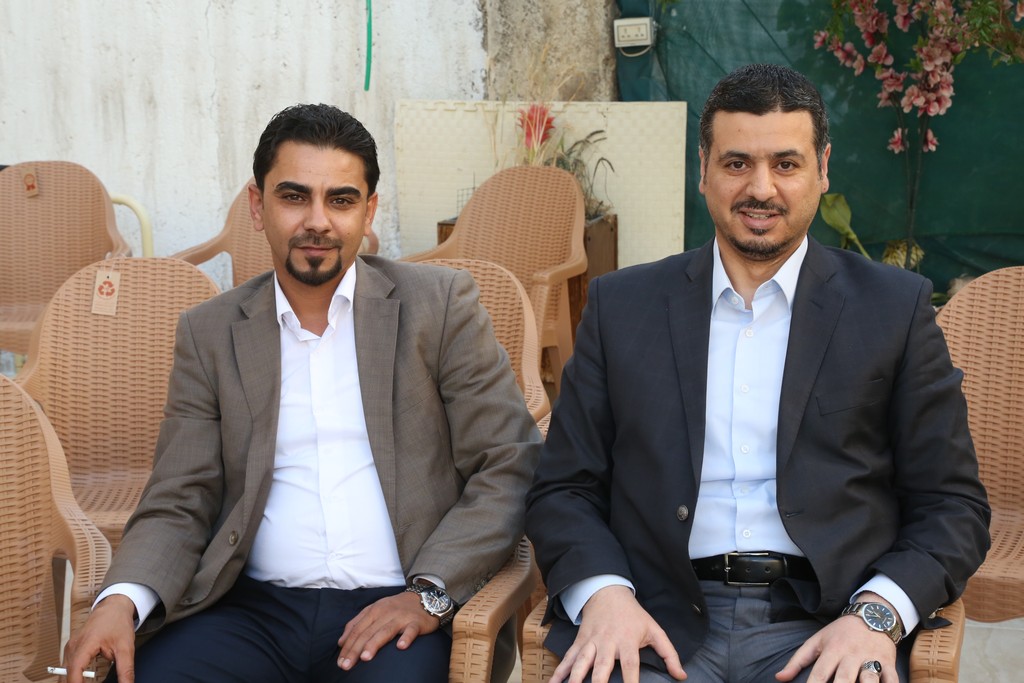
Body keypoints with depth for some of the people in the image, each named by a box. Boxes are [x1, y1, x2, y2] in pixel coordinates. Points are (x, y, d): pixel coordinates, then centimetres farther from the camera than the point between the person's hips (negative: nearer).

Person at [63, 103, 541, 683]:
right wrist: (123, 599, -12)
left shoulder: (440, 304, 4)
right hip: (255, 608, 2)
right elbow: (179, 504, 8)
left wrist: (431, 593, -12)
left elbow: (511, 466, 1)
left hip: (394, 613, -1)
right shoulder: (210, 333, 11)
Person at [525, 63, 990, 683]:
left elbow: (953, 505, 7)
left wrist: (876, 614, -11)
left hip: (822, 631, 1)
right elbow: (563, 489, 11)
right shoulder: (622, 305, 12)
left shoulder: (894, 308, 9)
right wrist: (602, 593, -10)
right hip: (657, 628, 0)